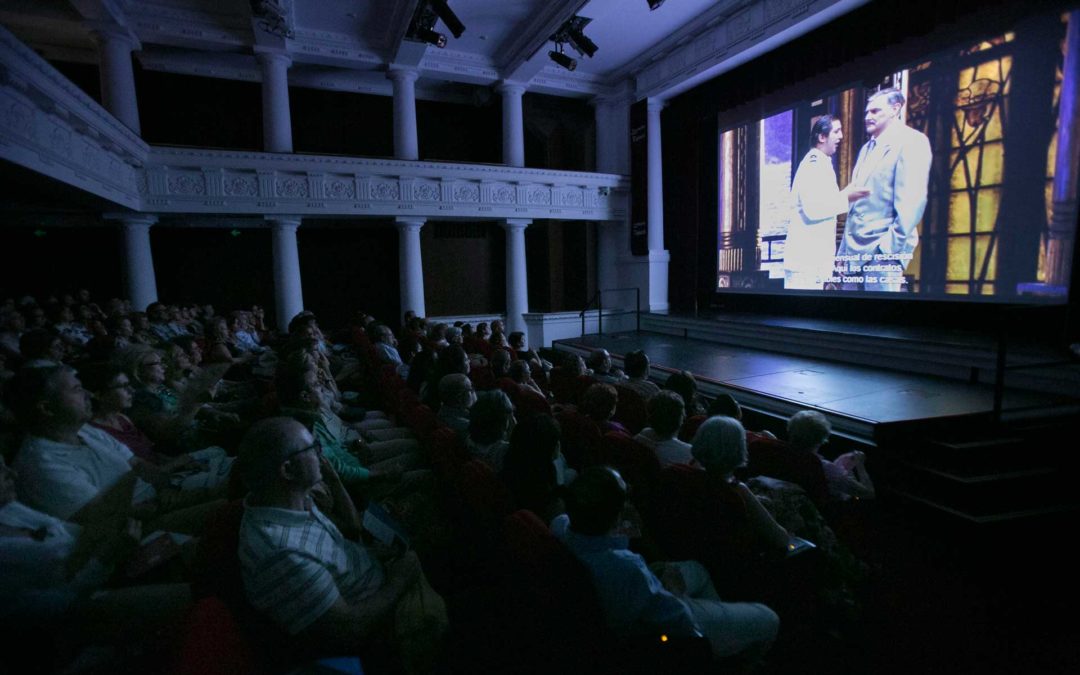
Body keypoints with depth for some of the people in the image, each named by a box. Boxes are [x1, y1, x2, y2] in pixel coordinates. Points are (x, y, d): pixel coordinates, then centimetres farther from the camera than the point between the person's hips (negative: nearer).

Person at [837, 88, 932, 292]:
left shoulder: (911, 141, -1)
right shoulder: (867, 148, 22)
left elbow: (912, 199, -12)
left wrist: (891, 246, -19)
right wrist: (845, 247, 13)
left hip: (882, 250, -7)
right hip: (854, 248, 7)